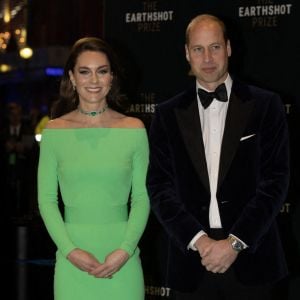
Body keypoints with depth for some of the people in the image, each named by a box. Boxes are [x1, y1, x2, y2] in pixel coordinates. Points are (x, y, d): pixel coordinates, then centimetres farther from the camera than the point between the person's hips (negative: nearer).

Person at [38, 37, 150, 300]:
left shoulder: (134, 129, 2)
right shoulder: (55, 131, 2)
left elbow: (142, 198, 3)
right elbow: (46, 199, 3)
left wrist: (125, 250, -9)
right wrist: (70, 250, -8)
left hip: (122, 259, 0)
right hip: (72, 260, 0)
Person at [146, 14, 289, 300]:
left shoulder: (265, 105, 2)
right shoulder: (168, 114, 7)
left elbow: (275, 180, -3)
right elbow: (159, 186, 2)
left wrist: (235, 242, -11)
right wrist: (198, 239, -11)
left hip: (250, 260, -1)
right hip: (191, 261, 1)